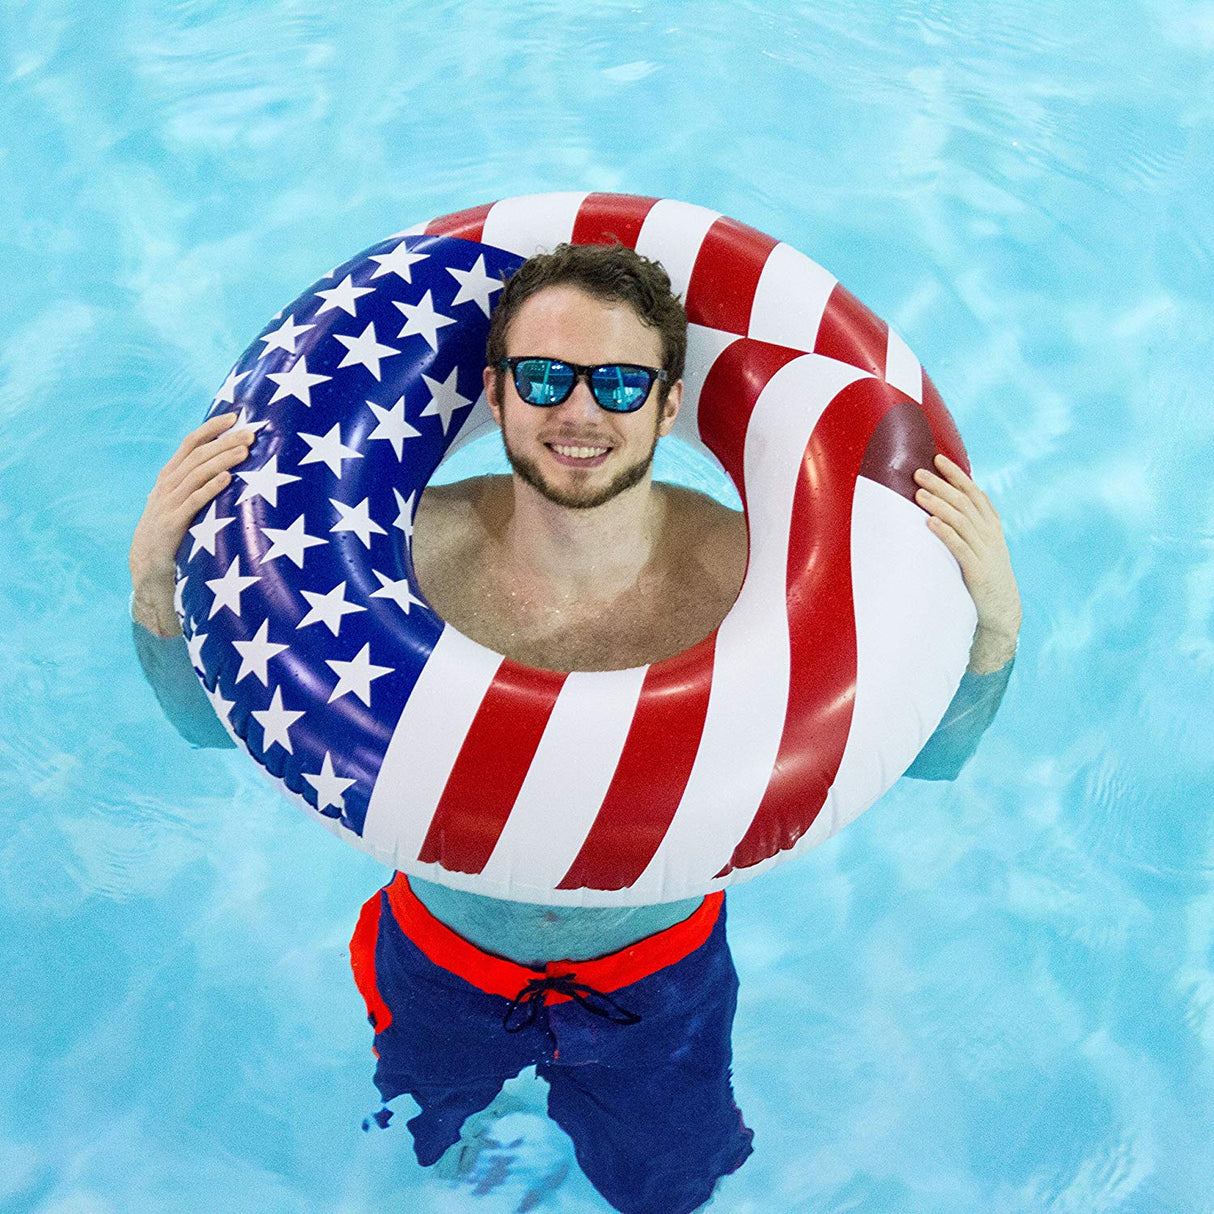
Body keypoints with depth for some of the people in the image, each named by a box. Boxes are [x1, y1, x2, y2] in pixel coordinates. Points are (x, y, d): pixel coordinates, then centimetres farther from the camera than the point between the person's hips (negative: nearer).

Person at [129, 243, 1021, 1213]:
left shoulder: (743, 570, -29)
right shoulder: (415, 547, -28)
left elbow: (925, 752, -17)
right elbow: (215, 714, -16)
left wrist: (992, 619, -35)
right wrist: (157, 575, -34)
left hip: (655, 972, 0)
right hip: (445, 961, 1)